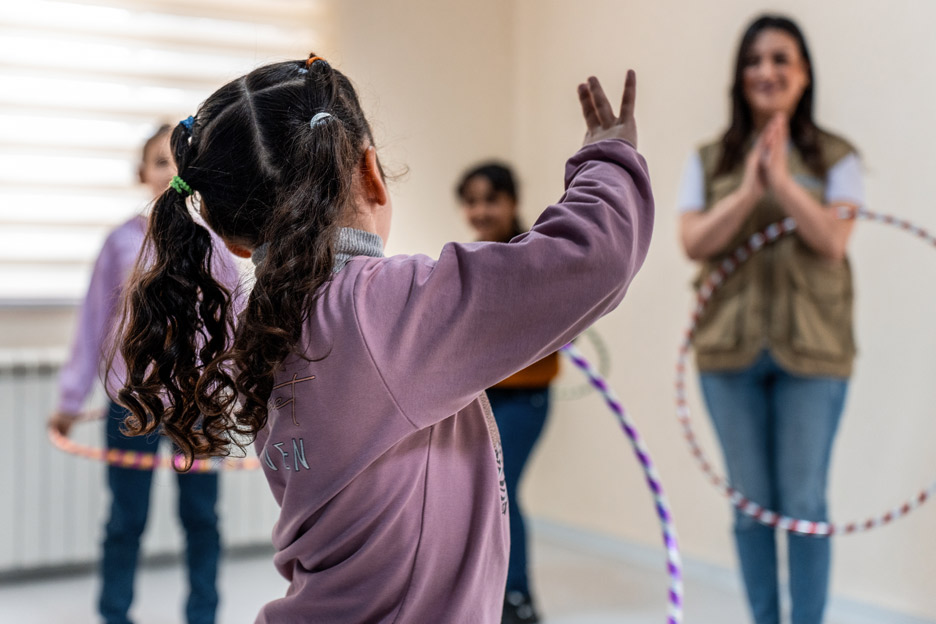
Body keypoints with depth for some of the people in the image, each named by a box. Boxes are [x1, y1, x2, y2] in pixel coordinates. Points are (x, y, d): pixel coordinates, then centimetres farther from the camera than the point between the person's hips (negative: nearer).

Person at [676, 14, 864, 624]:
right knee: (751, 503, 9)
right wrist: (748, 191, -16)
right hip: (730, 350, 2)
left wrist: (782, 180, -19)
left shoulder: (836, 159, 3)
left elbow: (833, 240, -10)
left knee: (804, 503, 2)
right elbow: (694, 242, -4)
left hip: (811, 351, -2)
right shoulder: (710, 162, 8)